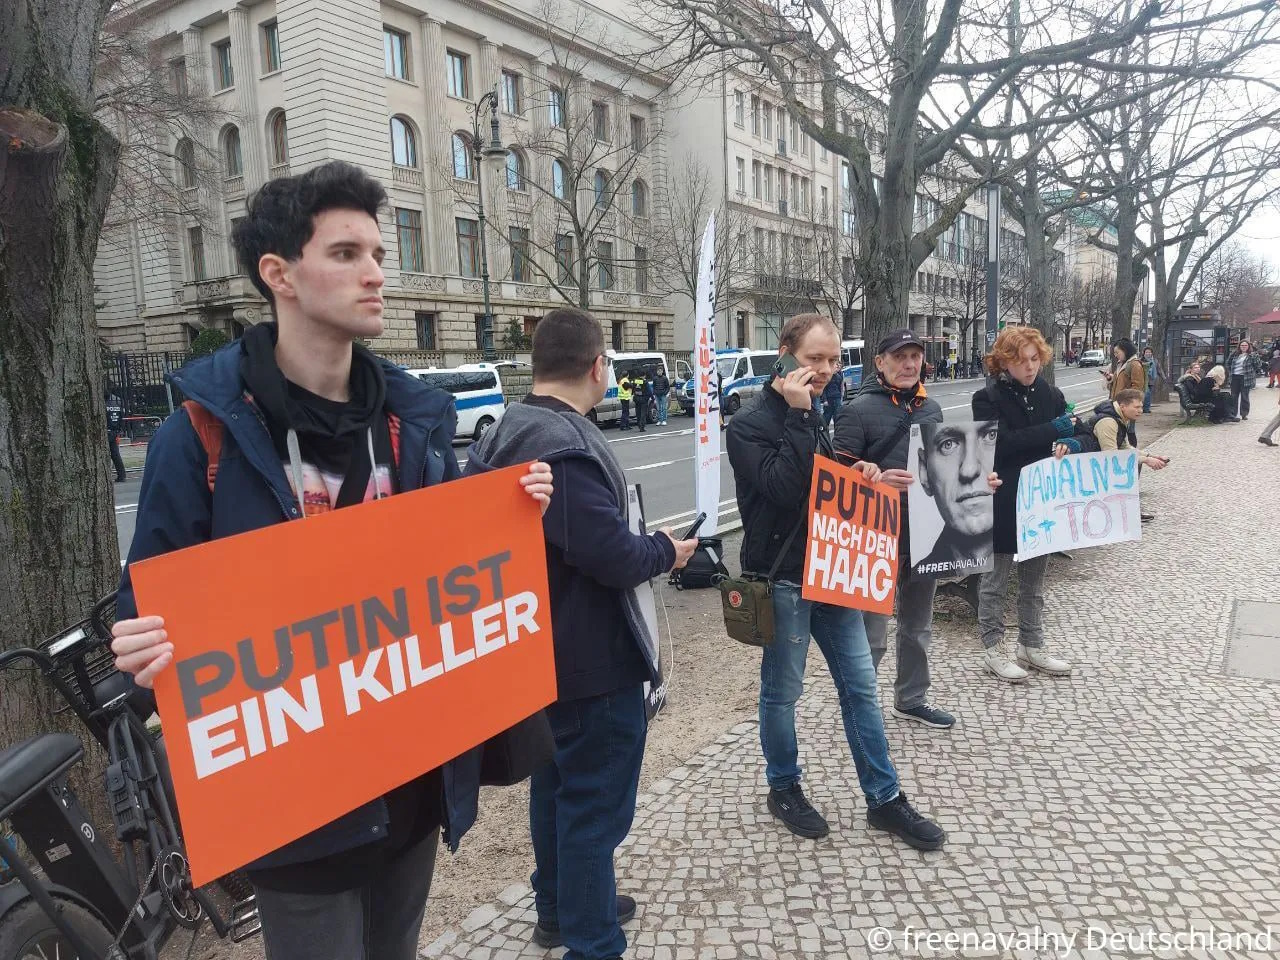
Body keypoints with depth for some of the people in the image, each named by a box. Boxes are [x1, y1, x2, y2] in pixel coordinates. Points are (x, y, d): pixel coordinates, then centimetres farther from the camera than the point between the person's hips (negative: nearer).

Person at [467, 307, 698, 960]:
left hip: (541, 652, 10)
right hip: (592, 660, -10)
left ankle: (558, 907, 42)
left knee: (556, 783, 24)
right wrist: (666, 551, -9)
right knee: (596, 802, 5)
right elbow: (612, 555, -30)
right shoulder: (567, 446, -26)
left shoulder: (505, 433, 7)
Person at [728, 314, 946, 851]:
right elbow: (784, 487, -25)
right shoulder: (750, 424, -13)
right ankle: (784, 789, 29)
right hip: (782, 578, -7)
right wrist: (796, 415, -23)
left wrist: (860, 475, 2)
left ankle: (883, 799, 24)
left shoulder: (813, 418, 12)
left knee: (860, 684, 11)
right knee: (782, 691, 8)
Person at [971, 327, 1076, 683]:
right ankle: (992, 650, 16)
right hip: (1002, 504, -6)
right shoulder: (988, 399, -9)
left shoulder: (1051, 395, 7)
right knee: (996, 579, 5)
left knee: (1034, 580, 16)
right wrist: (1052, 430, -23)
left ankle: (1031, 647, 29)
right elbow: (1001, 443, -23)